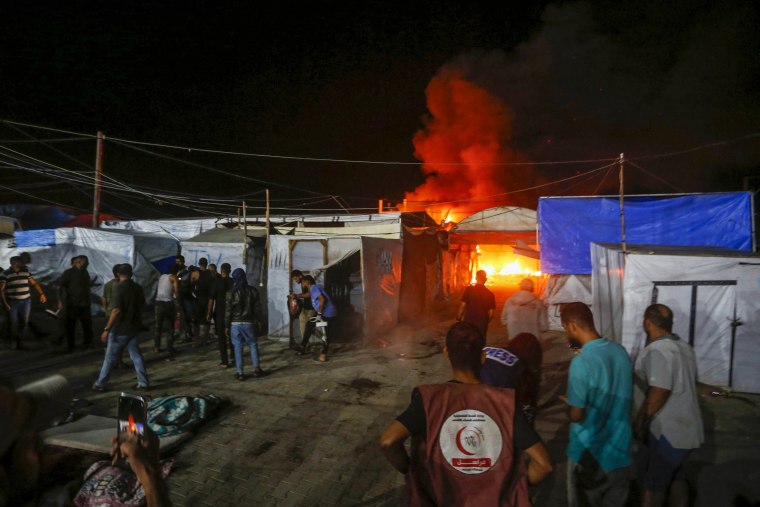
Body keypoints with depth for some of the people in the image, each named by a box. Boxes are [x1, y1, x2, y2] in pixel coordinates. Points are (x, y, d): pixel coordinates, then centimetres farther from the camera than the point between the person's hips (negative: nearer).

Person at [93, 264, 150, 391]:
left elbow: (117, 310, -22)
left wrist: (107, 329, -18)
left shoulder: (121, 288, -16)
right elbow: (142, 306, 14)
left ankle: (100, 384, 16)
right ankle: (143, 382, 11)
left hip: (120, 329, -6)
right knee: (136, 355, 10)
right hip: (134, 328, 6)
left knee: (110, 358, 6)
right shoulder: (138, 288, 5)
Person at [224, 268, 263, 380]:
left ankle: (239, 373, 6)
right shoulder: (253, 291, -1)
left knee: (238, 348, 4)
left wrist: (227, 326, 1)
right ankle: (256, 368, 9)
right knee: (253, 345, 14)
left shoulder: (231, 293, -8)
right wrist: (257, 320, 14)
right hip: (248, 323, 2)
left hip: (235, 324, -1)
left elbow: (228, 311, -7)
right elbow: (257, 308, 3)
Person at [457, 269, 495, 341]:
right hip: (482, 324, 2)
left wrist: (458, 319, 4)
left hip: (468, 322, -2)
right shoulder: (490, 294, 0)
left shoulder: (469, 289, -7)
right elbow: (491, 312, 2)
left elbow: (463, 306, -9)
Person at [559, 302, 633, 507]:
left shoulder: (581, 362, -26)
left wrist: (567, 404, -1)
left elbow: (576, 415, -20)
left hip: (590, 450, -6)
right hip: (620, 445, 6)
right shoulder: (620, 350, -5)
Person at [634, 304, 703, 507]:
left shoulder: (656, 351, -23)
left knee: (653, 481, 5)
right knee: (674, 475, 22)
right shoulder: (684, 347, 8)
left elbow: (658, 392, -27)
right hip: (684, 426, 9)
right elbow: (687, 384, 17)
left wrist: (641, 421, -17)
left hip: (667, 430, -9)